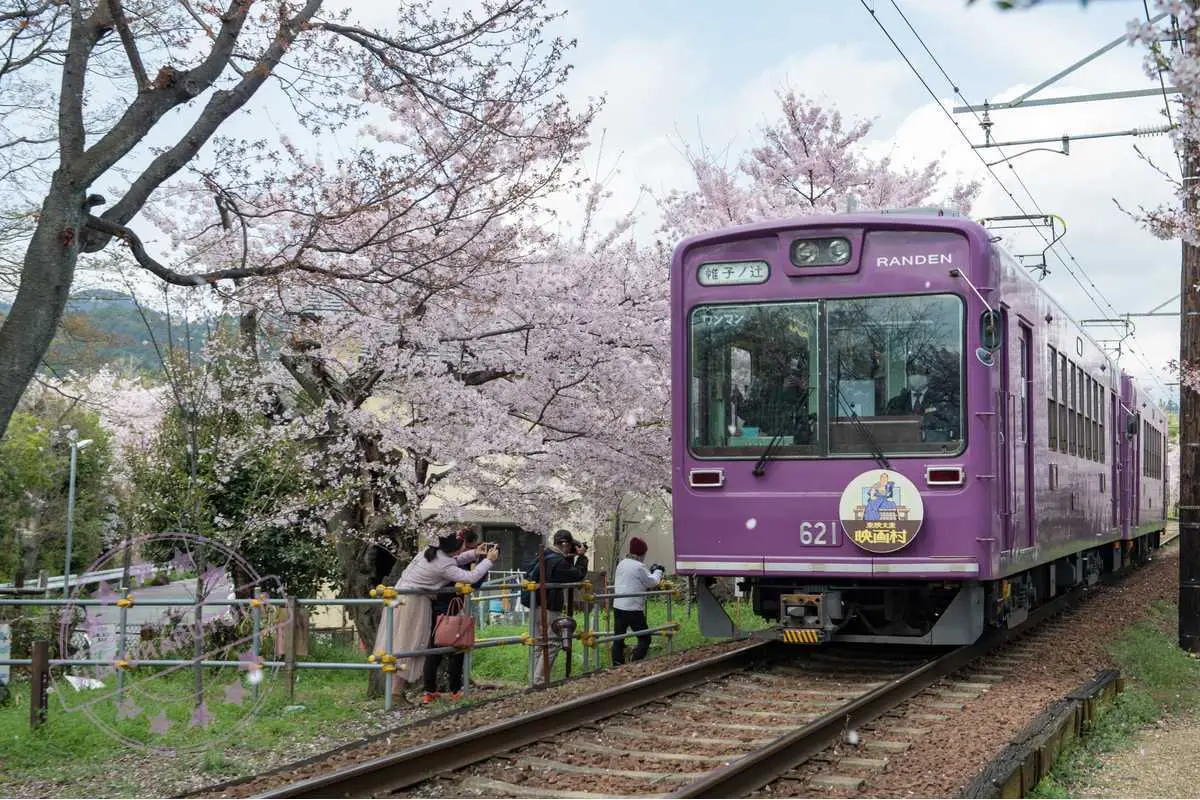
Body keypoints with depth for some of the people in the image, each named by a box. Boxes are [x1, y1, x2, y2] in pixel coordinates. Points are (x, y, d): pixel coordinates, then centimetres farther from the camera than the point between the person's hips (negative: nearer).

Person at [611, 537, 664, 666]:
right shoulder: (639, 567, -13)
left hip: (618, 607, 7)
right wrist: (658, 572, 17)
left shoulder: (622, 564, 11)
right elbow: (652, 582, -2)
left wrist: (651, 572, 18)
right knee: (644, 639, 3)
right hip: (633, 609, -7)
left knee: (618, 639, 11)